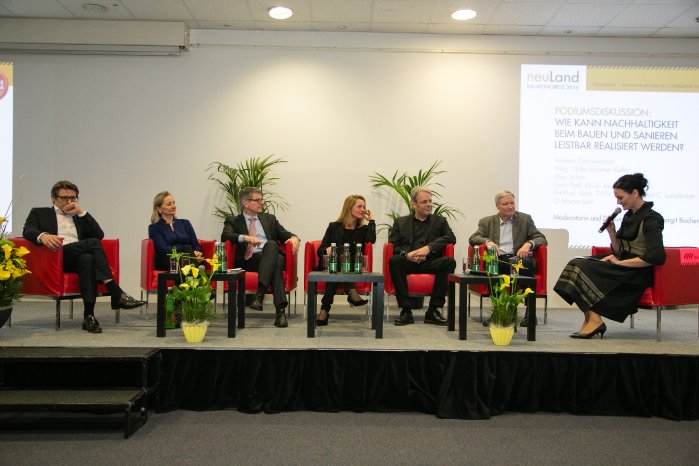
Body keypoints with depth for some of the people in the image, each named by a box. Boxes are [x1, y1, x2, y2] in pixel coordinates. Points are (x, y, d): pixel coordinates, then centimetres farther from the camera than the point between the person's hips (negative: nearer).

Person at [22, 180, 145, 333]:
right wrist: (43, 236, -24)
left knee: (87, 259, -36)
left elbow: (99, 235, 13)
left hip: (78, 258, 3)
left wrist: (81, 212, 7)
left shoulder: (80, 216, 29)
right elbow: (28, 231, 0)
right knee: (93, 243, -30)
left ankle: (89, 315, -40)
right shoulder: (39, 213, 22)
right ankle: (117, 294, -36)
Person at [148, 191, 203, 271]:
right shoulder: (154, 228, 11)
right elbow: (164, 249, -4)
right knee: (187, 249, -36)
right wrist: (191, 253, -18)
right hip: (166, 264, -2)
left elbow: (196, 245, 13)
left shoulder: (185, 223, 23)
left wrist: (197, 254, -14)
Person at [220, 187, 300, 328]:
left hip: (271, 257, 3)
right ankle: (281, 309, -44)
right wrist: (244, 237, -22)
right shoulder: (233, 221, 18)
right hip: (247, 260, -2)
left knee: (271, 244, -36)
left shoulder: (269, 219, 29)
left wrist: (293, 237, -5)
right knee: (276, 262, -36)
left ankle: (260, 293, -47)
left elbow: (284, 234, 20)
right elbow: (225, 236, -2)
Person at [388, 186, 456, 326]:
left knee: (449, 261, -29)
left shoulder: (440, 221, 20)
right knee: (393, 260, -32)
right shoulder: (400, 222, 18)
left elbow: (451, 238, 1)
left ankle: (433, 310, -22)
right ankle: (406, 310, -26)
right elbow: (392, 246, 5)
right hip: (407, 263, 0)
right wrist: (407, 255, -17)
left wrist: (429, 248, -15)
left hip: (431, 264, 1)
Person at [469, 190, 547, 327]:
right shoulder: (487, 222, 18)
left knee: (525, 263, -35)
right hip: (498, 260, 0)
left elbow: (541, 238, 9)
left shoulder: (525, 219, 17)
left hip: (518, 258, 0)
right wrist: (487, 241, -18)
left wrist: (528, 244, -14)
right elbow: (473, 238, 5)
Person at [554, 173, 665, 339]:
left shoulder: (651, 218, -11)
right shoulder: (629, 216, 14)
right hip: (624, 266, 9)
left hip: (639, 272, -9)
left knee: (584, 269, -19)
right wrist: (611, 232, -2)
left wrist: (620, 263, -17)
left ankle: (594, 320, -14)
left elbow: (655, 257, -21)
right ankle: (591, 320, -19)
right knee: (578, 263, -10)